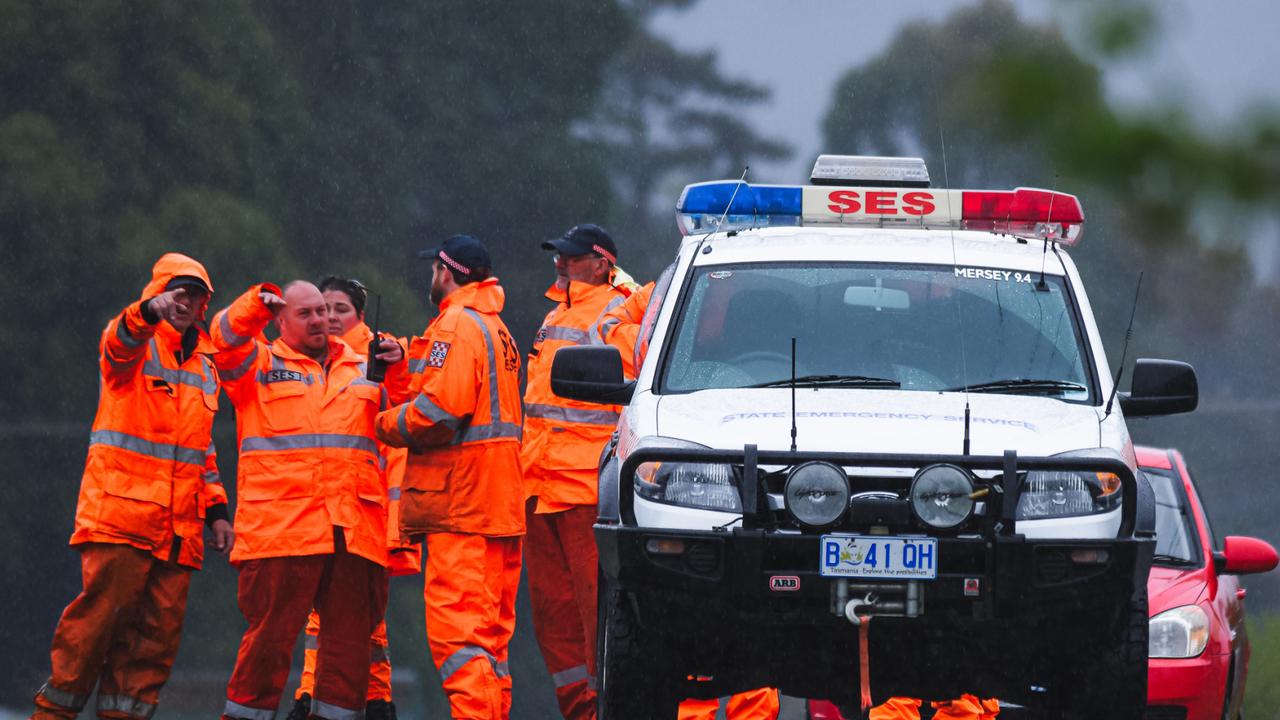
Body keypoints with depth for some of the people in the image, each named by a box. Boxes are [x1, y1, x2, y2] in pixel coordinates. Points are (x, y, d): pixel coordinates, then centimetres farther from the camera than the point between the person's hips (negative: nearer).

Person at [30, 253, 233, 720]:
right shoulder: (133, 340, 3)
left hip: (177, 523, 6)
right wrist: (149, 312, -46)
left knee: (159, 625, 0)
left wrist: (215, 509, 21)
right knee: (104, 607, -13)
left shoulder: (204, 364, 23)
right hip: (120, 511, -6)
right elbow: (119, 345, -24)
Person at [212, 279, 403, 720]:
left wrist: (398, 369, 0)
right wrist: (258, 304, -21)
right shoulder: (260, 365, 13)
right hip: (281, 529, -3)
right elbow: (225, 337, -4)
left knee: (350, 635, 3)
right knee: (271, 633, -6)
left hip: (354, 531, 4)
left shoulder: (362, 370, 22)